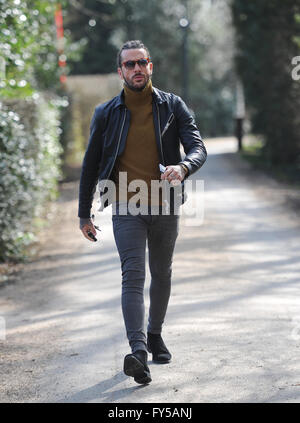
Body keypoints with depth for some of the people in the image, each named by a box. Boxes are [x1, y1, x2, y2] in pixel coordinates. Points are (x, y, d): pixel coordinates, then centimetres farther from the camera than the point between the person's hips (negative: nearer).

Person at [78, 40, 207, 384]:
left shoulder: (173, 106, 2)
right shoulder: (106, 114, 2)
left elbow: (198, 148, -7)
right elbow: (90, 165, 8)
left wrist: (183, 167, -32)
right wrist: (84, 214, 8)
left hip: (165, 206, 2)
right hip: (126, 208, -2)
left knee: (161, 273, 15)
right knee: (133, 275, -15)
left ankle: (155, 334, 37)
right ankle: (138, 350, -26)